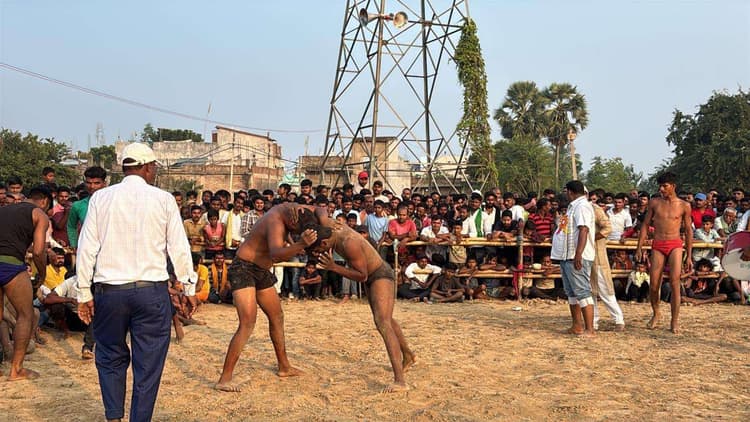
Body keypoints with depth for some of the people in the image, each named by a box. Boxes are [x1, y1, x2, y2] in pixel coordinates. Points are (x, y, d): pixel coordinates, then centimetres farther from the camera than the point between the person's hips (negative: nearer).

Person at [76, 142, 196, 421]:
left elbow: (87, 248, 1)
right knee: (148, 364, 8)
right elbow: (179, 248, 0)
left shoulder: (101, 198, 2)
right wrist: (189, 286, 10)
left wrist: (84, 293, 8)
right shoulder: (163, 199, -2)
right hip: (151, 291, -1)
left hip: (108, 291, 2)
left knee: (111, 359, 19)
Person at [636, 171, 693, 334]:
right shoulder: (654, 203, 7)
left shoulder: (684, 205, 4)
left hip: (675, 245, -1)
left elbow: (688, 231, 8)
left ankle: (675, 320, -1)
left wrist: (689, 256, 6)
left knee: (674, 283, -11)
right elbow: (645, 225, 10)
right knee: (654, 285, -1)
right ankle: (656, 313, 25)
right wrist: (639, 248, 3)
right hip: (657, 246, 2)